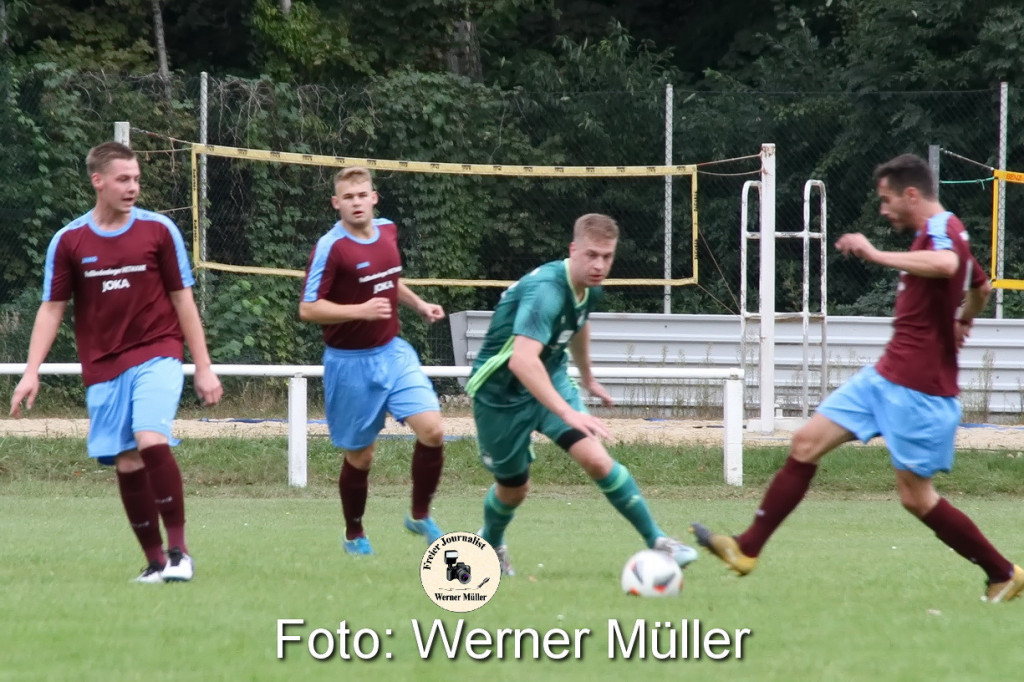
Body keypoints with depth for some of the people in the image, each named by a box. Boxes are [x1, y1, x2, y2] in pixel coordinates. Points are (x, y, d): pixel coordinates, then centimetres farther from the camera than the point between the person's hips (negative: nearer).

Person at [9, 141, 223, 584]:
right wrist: (31, 373, -2)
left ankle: (178, 550, -14)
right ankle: (155, 561, 11)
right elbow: (51, 309, 6)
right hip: (104, 368, 2)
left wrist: (203, 368, 4)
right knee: (126, 464, 0)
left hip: (157, 355, -2)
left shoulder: (159, 230, 0)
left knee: (151, 440, -22)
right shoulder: (68, 241, 2)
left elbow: (183, 301, 5)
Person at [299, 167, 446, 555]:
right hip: (351, 363, -5)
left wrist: (419, 305, 12)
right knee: (360, 456, 5)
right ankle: (354, 535, 28)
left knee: (432, 430, -12)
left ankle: (420, 516, 8)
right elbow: (308, 309, -19)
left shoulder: (387, 231, 4)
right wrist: (361, 311, -28)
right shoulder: (331, 247, -16)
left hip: (393, 352, 5)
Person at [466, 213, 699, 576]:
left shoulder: (591, 288, -6)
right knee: (513, 488, 10)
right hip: (501, 391, -6)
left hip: (550, 379, 6)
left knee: (595, 457, -17)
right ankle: (489, 544, 43)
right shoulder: (546, 290, -33)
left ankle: (656, 541, -10)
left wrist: (588, 378, 33)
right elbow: (522, 359, -46)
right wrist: (568, 413, -53)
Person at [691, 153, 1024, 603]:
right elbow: (981, 288, 33)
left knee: (915, 496, -3)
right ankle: (747, 549, 4)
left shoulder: (942, 231, -17)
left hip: (920, 391, -10)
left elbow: (945, 265, -44)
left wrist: (876, 254, -38)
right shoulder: (935, 236, 15)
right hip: (885, 377, 10)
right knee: (806, 443, 3)